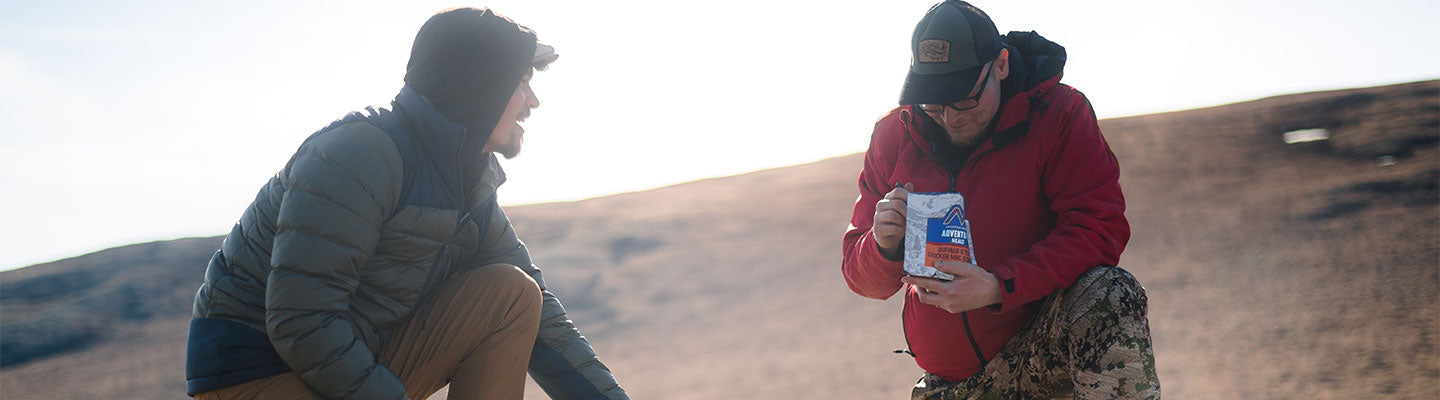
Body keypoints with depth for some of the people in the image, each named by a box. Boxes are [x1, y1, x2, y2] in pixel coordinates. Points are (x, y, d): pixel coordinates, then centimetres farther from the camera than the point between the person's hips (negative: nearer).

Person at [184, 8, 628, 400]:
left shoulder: (471, 185, 6)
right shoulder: (359, 155, -20)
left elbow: (538, 316, 8)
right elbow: (300, 322, -25)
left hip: (365, 360, 8)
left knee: (511, 294, -8)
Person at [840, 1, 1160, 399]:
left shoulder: (1058, 113, -9)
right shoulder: (894, 135, 1)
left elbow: (1099, 228, -19)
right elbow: (861, 277, 3)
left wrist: (999, 289, -30)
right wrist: (884, 247, -22)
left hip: (1045, 338, -4)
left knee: (1111, 295, -32)